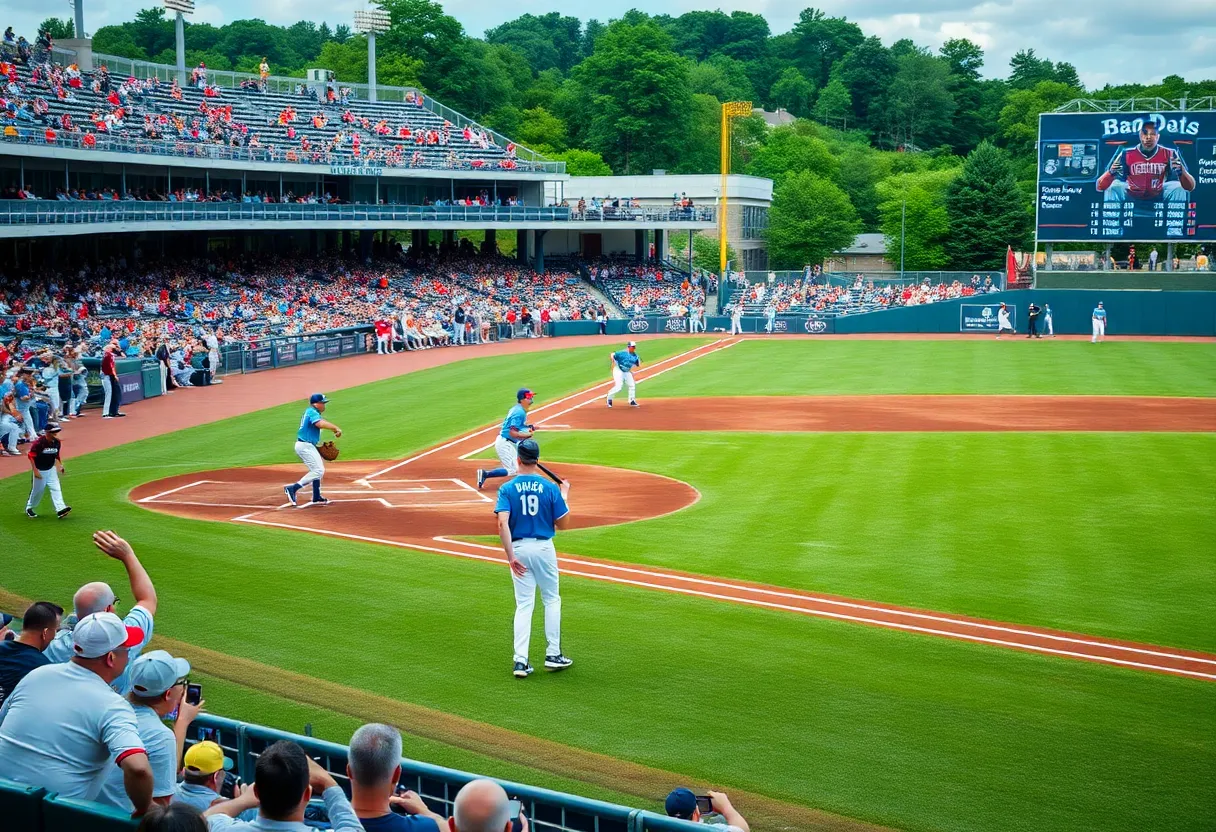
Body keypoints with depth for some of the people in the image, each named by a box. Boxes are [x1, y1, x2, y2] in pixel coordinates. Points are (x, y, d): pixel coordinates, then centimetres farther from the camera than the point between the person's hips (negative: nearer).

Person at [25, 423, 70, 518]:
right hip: (39, 470, -5)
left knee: (56, 489, -8)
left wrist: (60, 465, 3)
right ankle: (29, 508, 31)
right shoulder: (39, 442, -22)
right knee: (37, 490, 8)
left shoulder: (56, 442, -3)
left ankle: (60, 509, -16)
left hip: (51, 470, 5)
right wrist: (35, 471, -22)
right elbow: (31, 456, -18)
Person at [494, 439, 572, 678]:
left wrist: (510, 557, -16)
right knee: (552, 600, 15)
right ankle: (553, 655, 16)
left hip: (518, 548, 1)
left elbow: (503, 523, -17)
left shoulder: (507, 488, -4)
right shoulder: (550, 488, -5)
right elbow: (562, 524, 0)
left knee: (524, 605, 6)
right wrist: (564, 496, 14)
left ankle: (521, 661, -1)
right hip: (544, 548, -1)